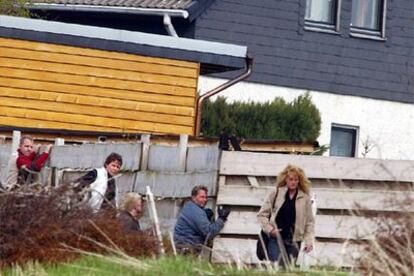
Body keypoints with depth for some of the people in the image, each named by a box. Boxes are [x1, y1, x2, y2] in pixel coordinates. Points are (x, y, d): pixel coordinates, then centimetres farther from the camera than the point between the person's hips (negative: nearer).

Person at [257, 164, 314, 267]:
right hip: (275, 238, -1)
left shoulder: (305, 198, 6)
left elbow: (309, 222, 8)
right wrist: (269, 229, -7)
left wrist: (309, 241, -2)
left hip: (294, 241, 1)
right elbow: (262, 214, 8)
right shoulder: (276, 194, 4)